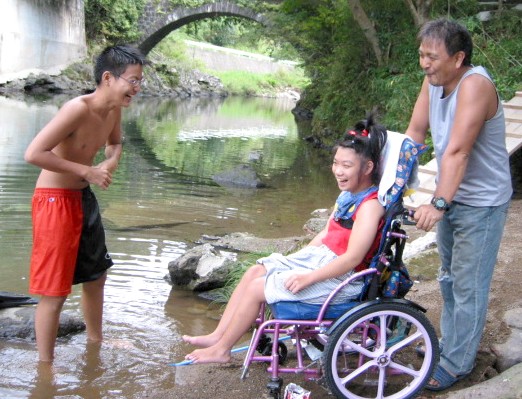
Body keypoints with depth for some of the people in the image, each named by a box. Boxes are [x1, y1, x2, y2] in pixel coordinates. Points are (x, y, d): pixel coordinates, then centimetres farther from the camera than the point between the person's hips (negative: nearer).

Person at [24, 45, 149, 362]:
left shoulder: (114, 110, 0)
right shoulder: (78, 110, -26)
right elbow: (34, 154, -31)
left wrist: (110, 163, -3)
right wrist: (87, 171, -25)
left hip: (84, 197, 9)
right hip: (55, 200, -9)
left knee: (96, 275, 23)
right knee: (54, 292, -3)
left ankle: (96, 342, 43)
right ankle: (45, 366, 11)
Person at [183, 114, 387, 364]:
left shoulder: (370, 204, -21)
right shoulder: (347, 195, 9)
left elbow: (353, 258, -26)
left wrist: (308, 278, -23)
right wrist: (294, 261, 10)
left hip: (339, 278, -10)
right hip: (319, 256, 10)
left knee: (257, 288, -10)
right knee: (254, 272, 7)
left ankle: (221, 350, 6)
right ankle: (217, 336, 11)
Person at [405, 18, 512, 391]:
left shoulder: (475, 84, -27)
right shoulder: (434, 81, -2)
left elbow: (458, 151, -34)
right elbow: (415, 132, 1)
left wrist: (439, 203, -39)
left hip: (482, 203, -9)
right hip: (452, 196, 9)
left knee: (468, 287, 0)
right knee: (449, 278, 22)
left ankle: (457, 363, 13)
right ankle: (450, 343, 38)